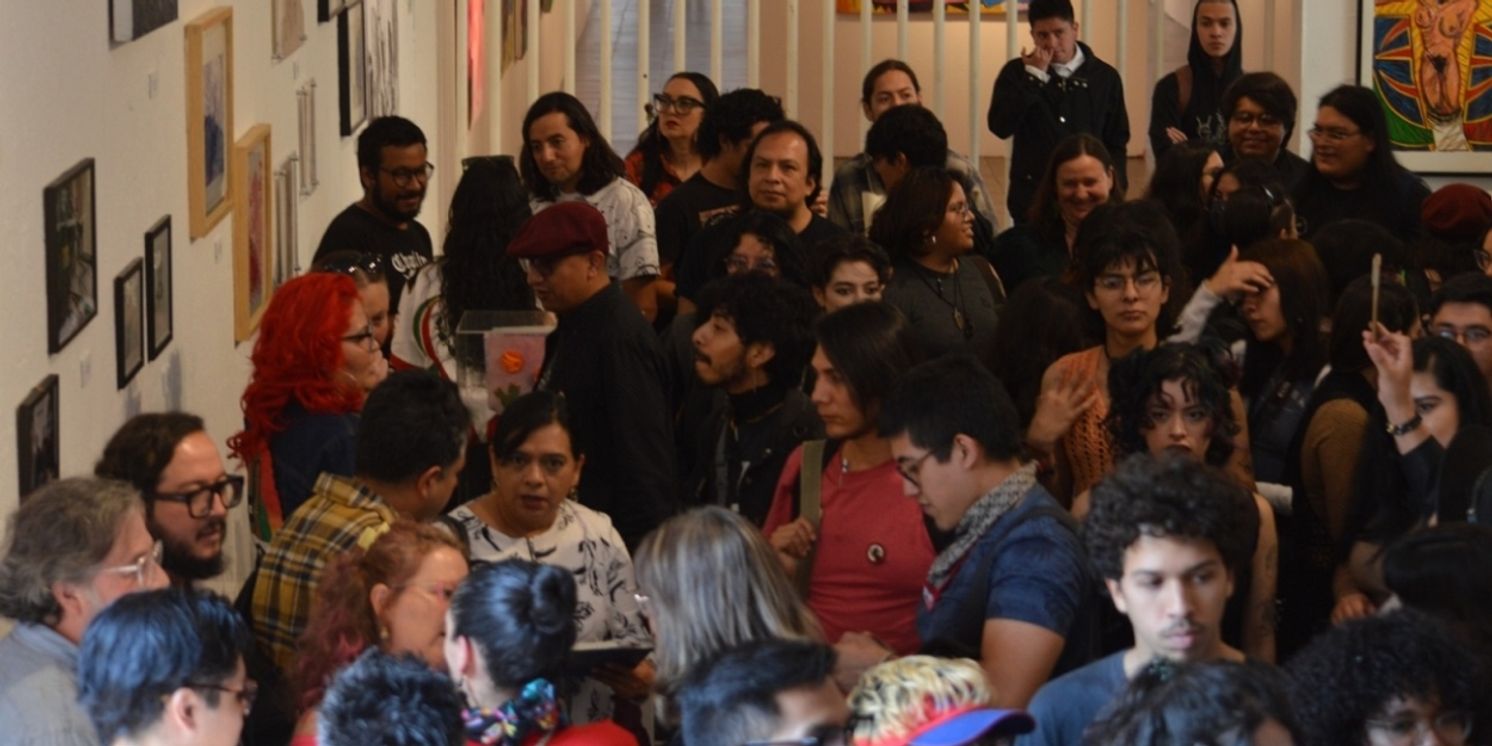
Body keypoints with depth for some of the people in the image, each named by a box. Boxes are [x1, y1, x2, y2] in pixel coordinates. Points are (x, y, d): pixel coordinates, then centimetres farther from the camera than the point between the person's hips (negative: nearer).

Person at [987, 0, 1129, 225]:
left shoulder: (1105, 77, 5)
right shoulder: (1016, 72, 2)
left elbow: (1117, 142, 11)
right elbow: (1000, 126, -12)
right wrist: (1034, 76, -14)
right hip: (1032, 198, -1)